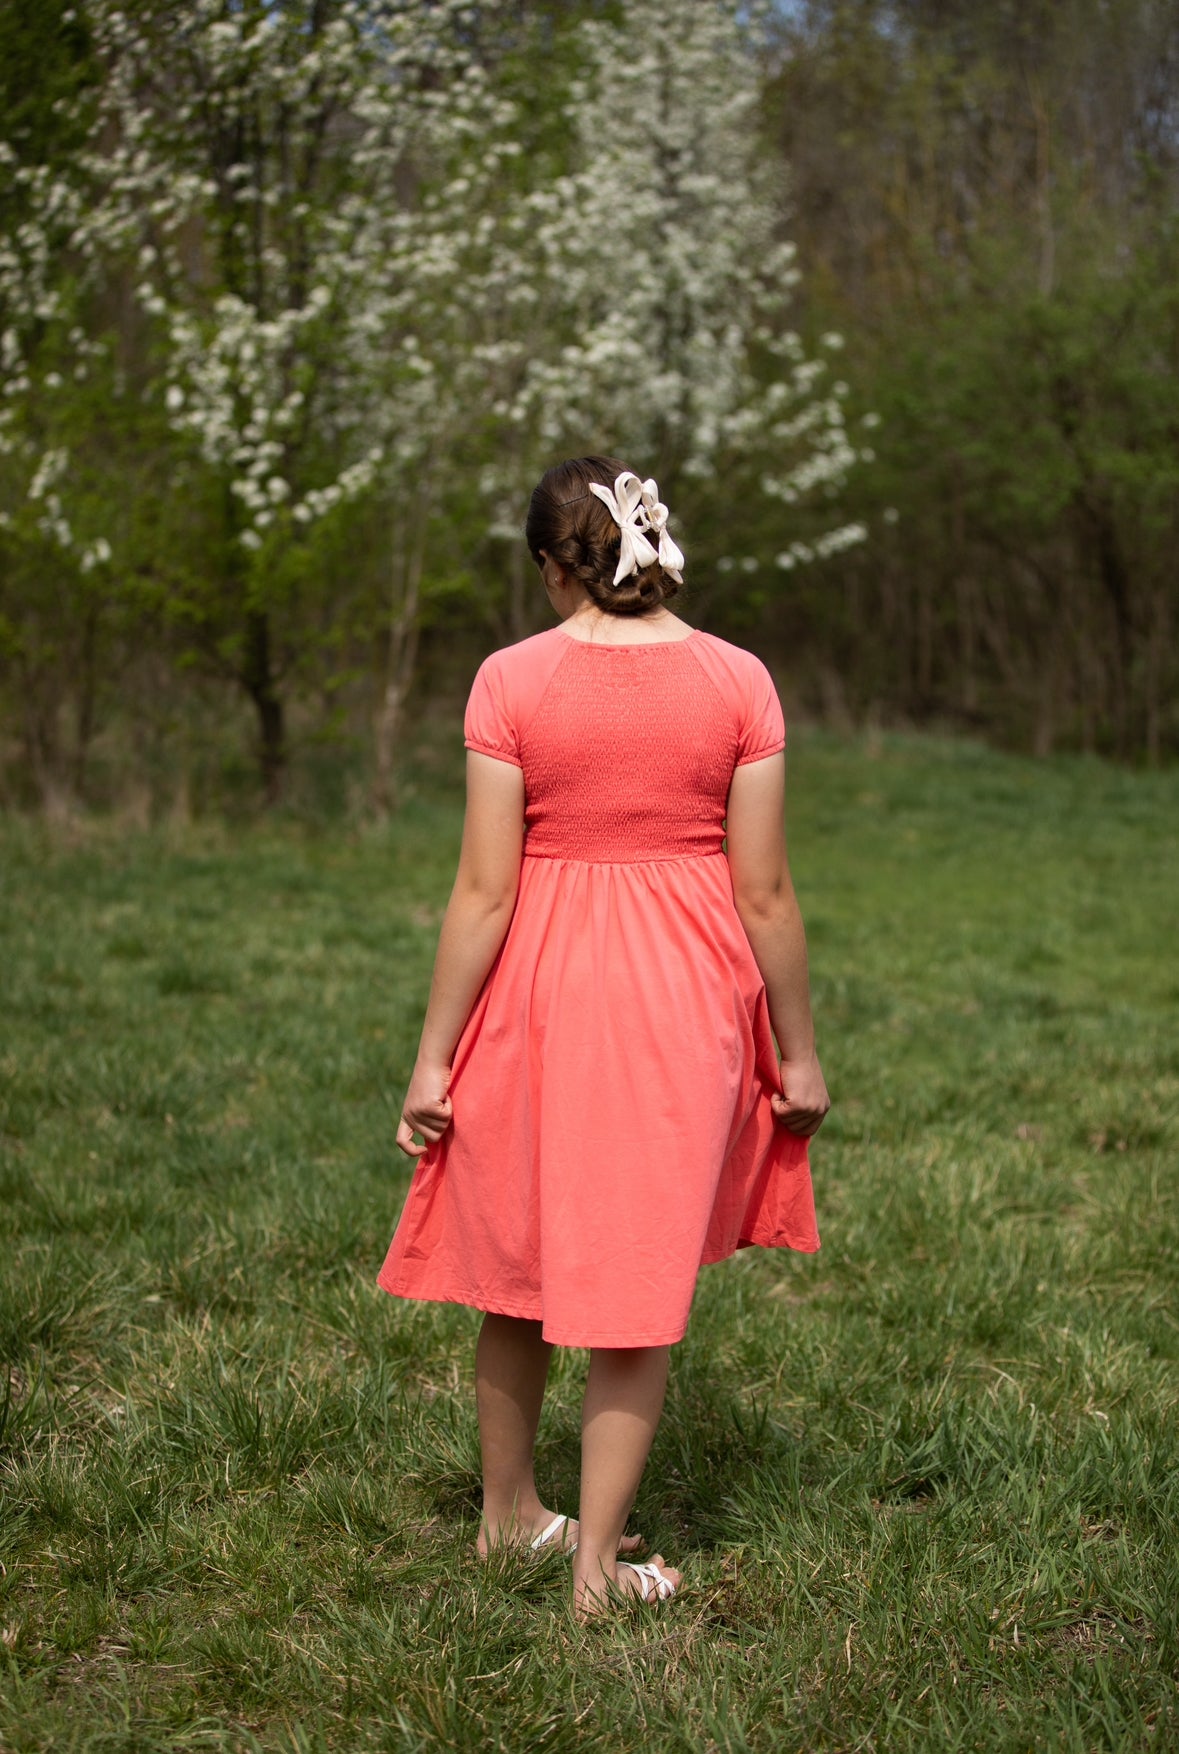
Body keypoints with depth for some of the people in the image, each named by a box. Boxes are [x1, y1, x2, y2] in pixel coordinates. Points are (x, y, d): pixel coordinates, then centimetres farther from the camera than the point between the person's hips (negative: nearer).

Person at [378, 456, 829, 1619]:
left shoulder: (512, 681, -8)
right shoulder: (737, 681, -5)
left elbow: (484, 890, -9)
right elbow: (763, 891, -5)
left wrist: (433, 1056, -2)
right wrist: (797, 1050, 5)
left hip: (539, 986, 0)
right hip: (681, 997, 0)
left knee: (516, 1256, 19)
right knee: (637, 1277, 10)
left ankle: (507, 1510, 36)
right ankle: (597, 1560, 13)